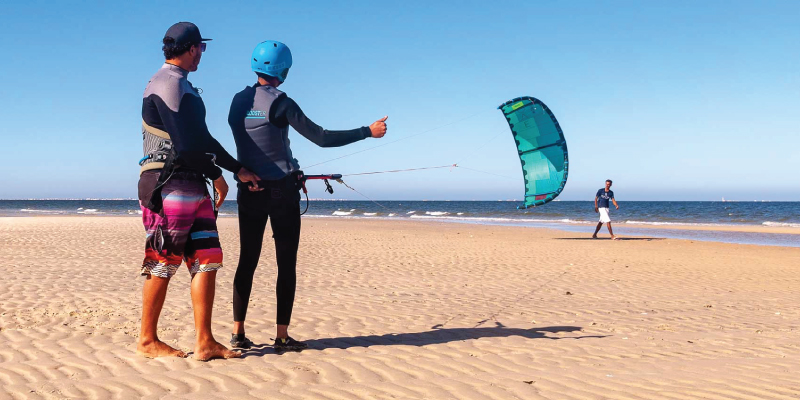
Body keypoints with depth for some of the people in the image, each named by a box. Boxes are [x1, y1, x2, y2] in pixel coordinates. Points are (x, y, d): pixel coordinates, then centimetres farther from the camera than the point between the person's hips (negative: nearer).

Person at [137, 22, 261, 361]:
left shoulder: (181, 85, 22)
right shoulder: (169, 83, -10)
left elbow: (198, 140, 24)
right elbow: (187, 145, -18)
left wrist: (217, 174, 17)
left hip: (193, 187, 9)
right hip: (168, 184, -9)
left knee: (206, 260, 2)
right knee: (162, 264, -3)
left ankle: (205, 343, 2)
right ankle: (147, 341, 8)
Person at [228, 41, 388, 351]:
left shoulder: (238, 102, 6)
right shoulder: (280, 103, -12)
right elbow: (322, 138, -13)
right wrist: (368, 131, -6)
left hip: (249, 189, 5)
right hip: (281, 189, -5)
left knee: (247, 260, 9)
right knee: (286, 264, 2)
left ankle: (238, 333, 8)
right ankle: (282, 336, 3)